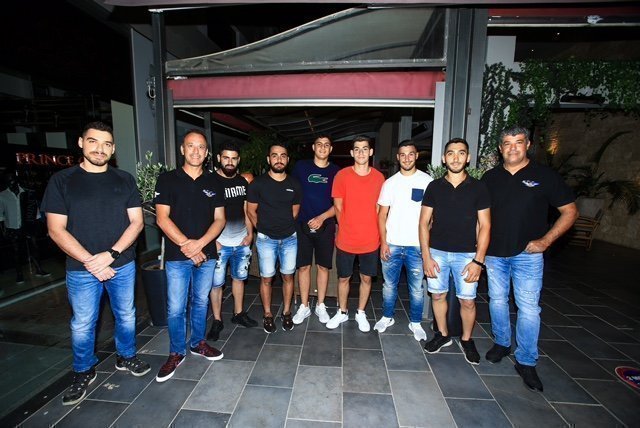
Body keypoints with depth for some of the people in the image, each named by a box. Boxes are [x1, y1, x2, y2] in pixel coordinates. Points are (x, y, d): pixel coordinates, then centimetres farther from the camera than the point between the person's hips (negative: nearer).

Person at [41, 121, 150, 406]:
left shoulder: (125, 180, 1)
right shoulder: (61, 181, -3)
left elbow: (137, 222, -3)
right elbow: (56, 230, -7)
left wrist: (110, 254, -15)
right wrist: (91, 262, -16)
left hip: (122, 265, 1)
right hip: (81, 269, -1)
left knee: (126, 316, 16)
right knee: (82, 324, 13)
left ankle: (126, 357, 38)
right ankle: (84, 372, 35)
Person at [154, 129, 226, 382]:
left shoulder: (213, 183, 6)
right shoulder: (167, 179, -2)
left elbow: (219, 219, 2)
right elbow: (162, 219, -8)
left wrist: (200, 243, -13)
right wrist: (186, 245, -13)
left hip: (206, 254, 3)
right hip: (177, 256, -2)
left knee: (201, 302, 16)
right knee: (175, 308, 5)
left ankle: (198, 343, 35)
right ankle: (176, 353, 24)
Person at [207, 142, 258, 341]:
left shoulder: (243, 182, 7)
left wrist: (250, 233, 4)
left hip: (242, 241, 5)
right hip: (220, 242, -4)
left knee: (239, 278, 16)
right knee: (216, 283, 5)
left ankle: (238, 313, 32)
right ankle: (217, 321, 21)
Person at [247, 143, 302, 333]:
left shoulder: (294, 184, 2)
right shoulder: (258, 183, -5)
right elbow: (251, 211, 3)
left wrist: (285, 227, 11)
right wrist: (264, 229, 8)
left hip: (289, 238, 2)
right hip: (266, 239, -2)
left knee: (288, 276, 10)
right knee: (266, 278, 6)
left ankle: (286, 312, 27)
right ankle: (268, 315, 24)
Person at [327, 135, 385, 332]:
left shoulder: (379, 177, 0)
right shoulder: (342, 175, -7)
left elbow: (379, 208, 8)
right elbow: (338, 207, -1)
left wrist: (373, 232, 4)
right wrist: (347, 230, 4)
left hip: (370, 240, 2)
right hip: (346, 240, -1)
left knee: (366, 278, 14)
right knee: (343, 278, 13)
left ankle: (361, 313, 35)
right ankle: (342, 312, 35)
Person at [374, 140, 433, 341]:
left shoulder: (427, 181, -1)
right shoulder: (390, 182, 6)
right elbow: (382, 214, 6)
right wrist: (383, 242, -2)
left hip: (417, 245, -2)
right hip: (392, 244, 2)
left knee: (417, 288, 9)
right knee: (389, 285, 13)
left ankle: (415, 323, 29)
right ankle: (387, 317, 33)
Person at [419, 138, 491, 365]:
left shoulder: (478, 187, -1)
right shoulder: (434, 187, 1)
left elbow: (484, 226, -2)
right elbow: (424, 222, 1)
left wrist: (478, 261, -8)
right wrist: (426, 256, -5)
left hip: (466, 254, -1)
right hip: (437, 252, 1)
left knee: (467, 301, 5)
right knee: (438, 295, 11)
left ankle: (466, 340, 30)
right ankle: (442, 334, 33)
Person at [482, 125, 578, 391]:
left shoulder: (544, 176, -3)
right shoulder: (490, 177, 4)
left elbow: (570, 211, 0)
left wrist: (545, 241, -10)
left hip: (527, 254, -2)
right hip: (494, 252, 3)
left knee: (528, 308, 0)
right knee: (497, 300, 14)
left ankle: (526, 362, 17)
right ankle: (501, 343, 34)